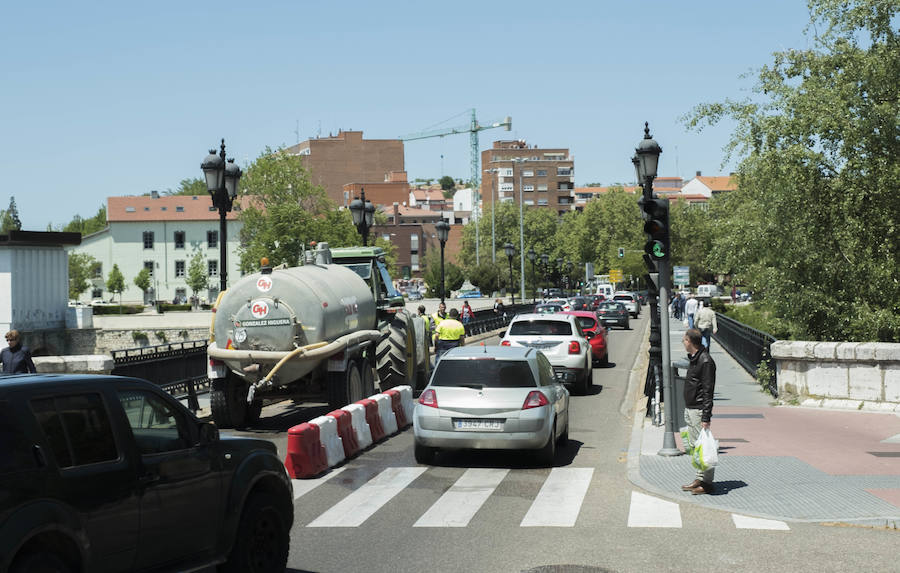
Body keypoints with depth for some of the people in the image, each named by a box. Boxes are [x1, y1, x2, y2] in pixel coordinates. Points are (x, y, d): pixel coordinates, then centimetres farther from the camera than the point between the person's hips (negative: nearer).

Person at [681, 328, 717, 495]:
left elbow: (708, 391, -18)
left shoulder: (705, 361, -16)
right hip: (689, 409, 10)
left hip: (699, 411, -10)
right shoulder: (693, 359, 14)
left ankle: (707, 483, 0)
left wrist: (706, 417, -21)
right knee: (694, 446, 13)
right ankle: (700, 479, 19)